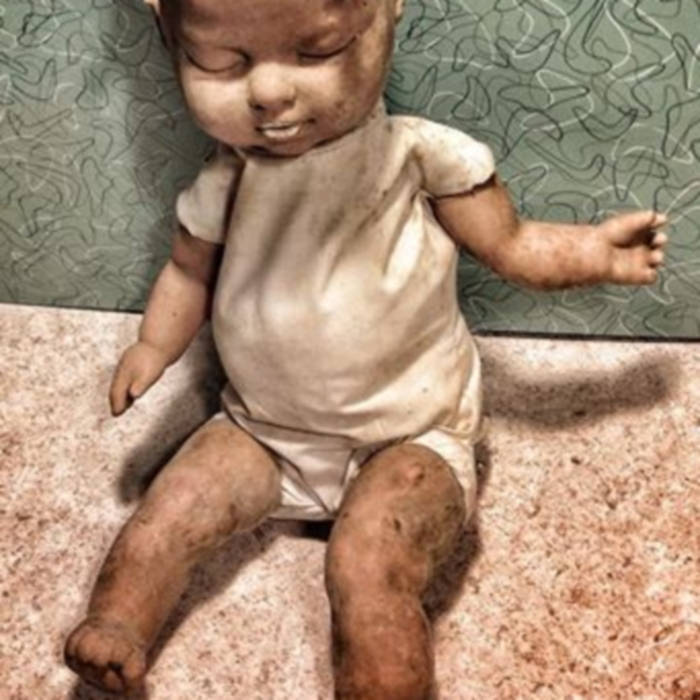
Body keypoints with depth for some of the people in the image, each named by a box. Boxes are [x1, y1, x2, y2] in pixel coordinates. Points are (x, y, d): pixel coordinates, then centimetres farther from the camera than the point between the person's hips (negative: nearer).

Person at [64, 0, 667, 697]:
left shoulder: (421, 157, -18)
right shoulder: (223, 186, -9)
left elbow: (510, 246, -4)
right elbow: (189, 270, 12)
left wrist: (597, 251, -16)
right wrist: (153, 346, 0)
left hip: (406, 437, -4)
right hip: (261, 430, 4)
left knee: (368, 566, -25)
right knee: (161, 519, -5)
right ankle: (113, 627, 12)